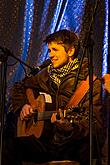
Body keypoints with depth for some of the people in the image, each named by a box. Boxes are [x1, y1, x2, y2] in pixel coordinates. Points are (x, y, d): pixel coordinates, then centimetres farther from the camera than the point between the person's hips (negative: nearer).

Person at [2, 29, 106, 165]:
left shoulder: (90, 82, -6)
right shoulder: (46, 75, 12)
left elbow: (94, 125, -15)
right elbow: (19, 87, 32)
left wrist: (67, 124, -32)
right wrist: (22, 105, 12)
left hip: (74, 145, -5)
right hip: (46, 141, 5)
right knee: (12, 146, -23)